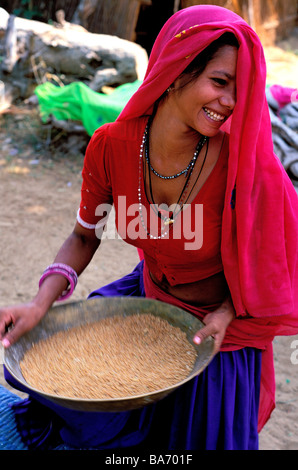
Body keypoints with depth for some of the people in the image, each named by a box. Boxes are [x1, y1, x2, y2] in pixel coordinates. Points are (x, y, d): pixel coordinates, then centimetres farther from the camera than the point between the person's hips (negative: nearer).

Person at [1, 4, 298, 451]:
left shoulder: (241, 161, -28)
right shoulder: (111, 146, -21)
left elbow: (262, 254, -10)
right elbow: (84, 237, -6)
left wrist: (226, 314, -24)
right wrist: (40, 304, -19)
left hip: (223, 327, -2)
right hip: (148, 297, 3)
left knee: (200, 437, 12)